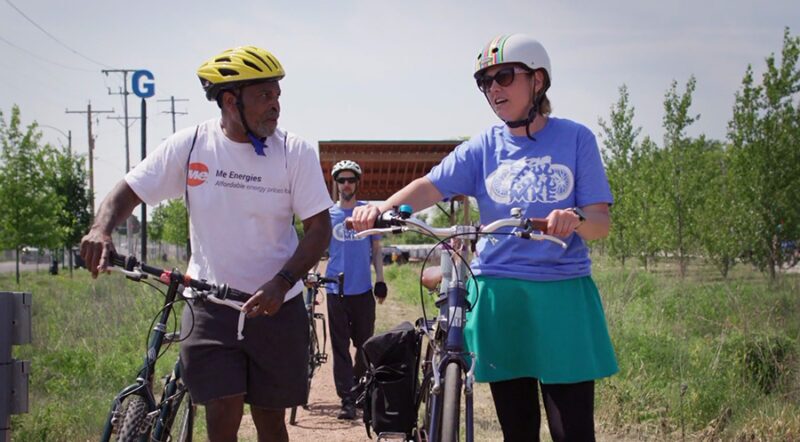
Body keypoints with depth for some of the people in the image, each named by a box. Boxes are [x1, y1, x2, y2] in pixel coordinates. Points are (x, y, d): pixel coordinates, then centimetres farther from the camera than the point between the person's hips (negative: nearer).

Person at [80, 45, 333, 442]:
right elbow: (129, 191, -2)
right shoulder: (190, 144, -7)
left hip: (276, 306, 0)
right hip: (210, 306, 0)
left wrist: (282, 282, -23)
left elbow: (319, 228, -7)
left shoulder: (295, 152, -9)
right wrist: (101, 229, -24)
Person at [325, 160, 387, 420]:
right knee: (340, 347, -3)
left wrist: (380, 280, 3)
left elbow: (376, 249, 11)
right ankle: (347, 400, -3)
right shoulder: (327, 215, 5)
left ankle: (360, 391, 26)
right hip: (336, 291, -1)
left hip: (364, 291, 1)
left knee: (365, 345, 7)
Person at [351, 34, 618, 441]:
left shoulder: (575, 139, 2)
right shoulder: (485, 147, 8)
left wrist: (576, 219, -27)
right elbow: (430, 186, -6)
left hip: (561, 299, -2)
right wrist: (380, 209, -26)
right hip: (498, 296, 2)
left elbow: (601, 222, -3)